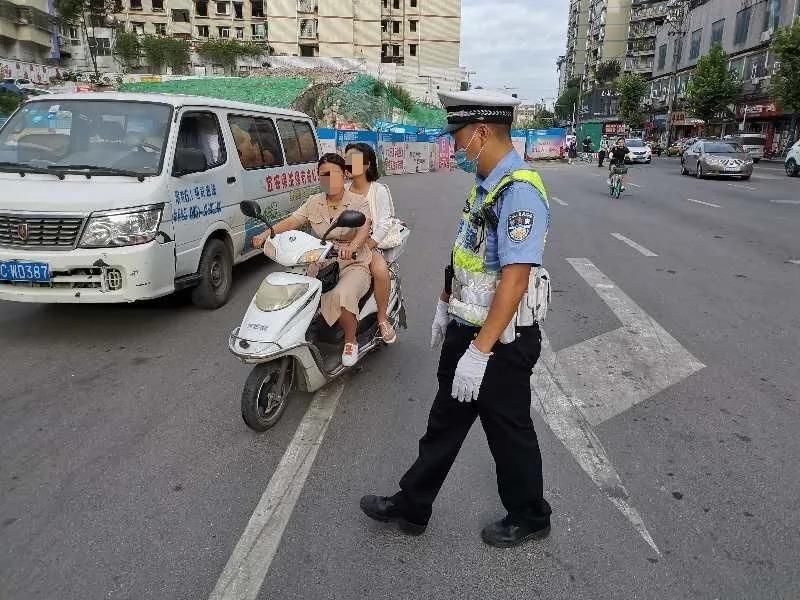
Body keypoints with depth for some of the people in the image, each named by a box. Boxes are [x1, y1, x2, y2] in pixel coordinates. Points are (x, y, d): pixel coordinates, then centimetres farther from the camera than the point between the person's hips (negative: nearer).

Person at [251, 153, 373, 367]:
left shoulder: (358, 202, -4)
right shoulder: (314, 203, 10)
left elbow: (364, 228, -23)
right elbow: (292, 221, -1)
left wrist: (352, 246, -46)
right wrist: (268, 232, -20)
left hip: (354, 265, -5)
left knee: (341, 296, -34)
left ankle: (351, 341, -9)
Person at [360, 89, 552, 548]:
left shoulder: (520, 191, -24)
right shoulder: (485, 183, 8)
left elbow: (514, 279, -30)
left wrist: (479, 352, -30)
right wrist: (445, 305, 21)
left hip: (501, 341, -9)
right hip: (466, 329, 9)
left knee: (509, 434, 11)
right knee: (445, 421, 19)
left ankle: (529, 518, 36)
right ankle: (411, 507, 35)